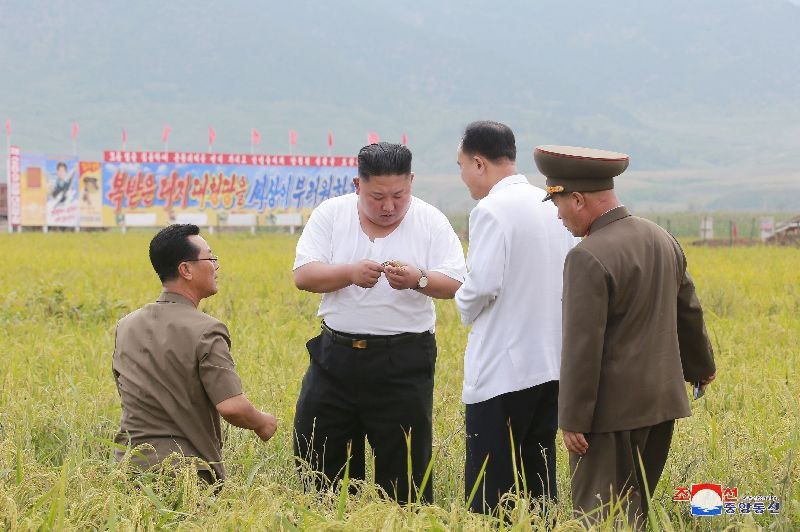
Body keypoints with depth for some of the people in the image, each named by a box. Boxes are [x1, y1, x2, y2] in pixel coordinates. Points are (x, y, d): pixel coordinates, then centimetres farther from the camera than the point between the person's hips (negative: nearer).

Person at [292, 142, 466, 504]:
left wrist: (418, 280, -28)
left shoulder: (431, 222, -1)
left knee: (405, 471, 3)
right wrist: (350, 273, -24)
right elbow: (303, 275, -6)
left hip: (404, 361, -2)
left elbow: (454, 284, -7)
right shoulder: (330, 215, 2)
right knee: (315, 458, 6)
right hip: (336, 356, 2)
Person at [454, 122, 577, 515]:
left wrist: (466, 308, 1)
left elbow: (483, 286, -19)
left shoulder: (492, 210, -13)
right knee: (539, 486, 12)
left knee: (489, 493, -2)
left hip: (503, 370, -7)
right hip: (551, 364, 8)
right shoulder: (553, 206, 9)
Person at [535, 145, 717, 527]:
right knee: (635, 509, 16)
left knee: (602, 517, -4)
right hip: (663, 400, 8)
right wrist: (701, 368, 35)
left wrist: (571, 419, -14)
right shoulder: (662, 240, 7)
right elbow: (689, 314, 19)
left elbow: (583, 345, -20)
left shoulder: (589, 257, -19)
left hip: (613, 409, -8)